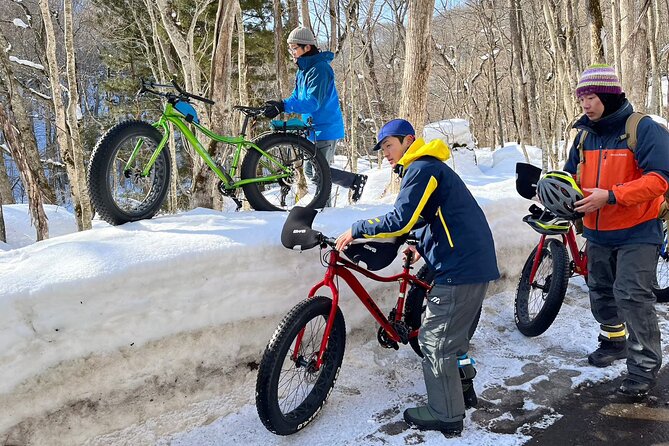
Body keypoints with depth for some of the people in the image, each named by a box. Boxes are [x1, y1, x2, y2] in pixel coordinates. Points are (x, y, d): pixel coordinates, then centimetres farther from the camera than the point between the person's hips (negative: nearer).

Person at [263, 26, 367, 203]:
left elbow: (313, 102, -27)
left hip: (326, 129, -10)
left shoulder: (319, 69, -18)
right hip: (314, 129, 10)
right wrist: (276, 106, -7)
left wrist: (284, 106, -34)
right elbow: (297, 97, 11)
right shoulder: (302, 70, 13)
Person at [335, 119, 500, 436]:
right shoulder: (430, 167, 21)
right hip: (473, 263, 11)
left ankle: (445, 416, 9)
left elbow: (400, 220, -23)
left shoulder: (422, 168, -12)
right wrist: (424, 247, 20)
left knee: (435, 342, -2)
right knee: (452, 337, 23)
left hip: (460, 268, -11)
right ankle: (462, 389, 37)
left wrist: (356, 230, -14)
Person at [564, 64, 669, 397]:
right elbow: (572, 174, 14)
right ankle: (614, 341, 39)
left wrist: (609, 196, -32)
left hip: (637, 233, -7)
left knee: (632, 296, -11)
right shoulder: (586, 135, 7)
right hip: (598, 233, 7)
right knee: (601, 292, 18)